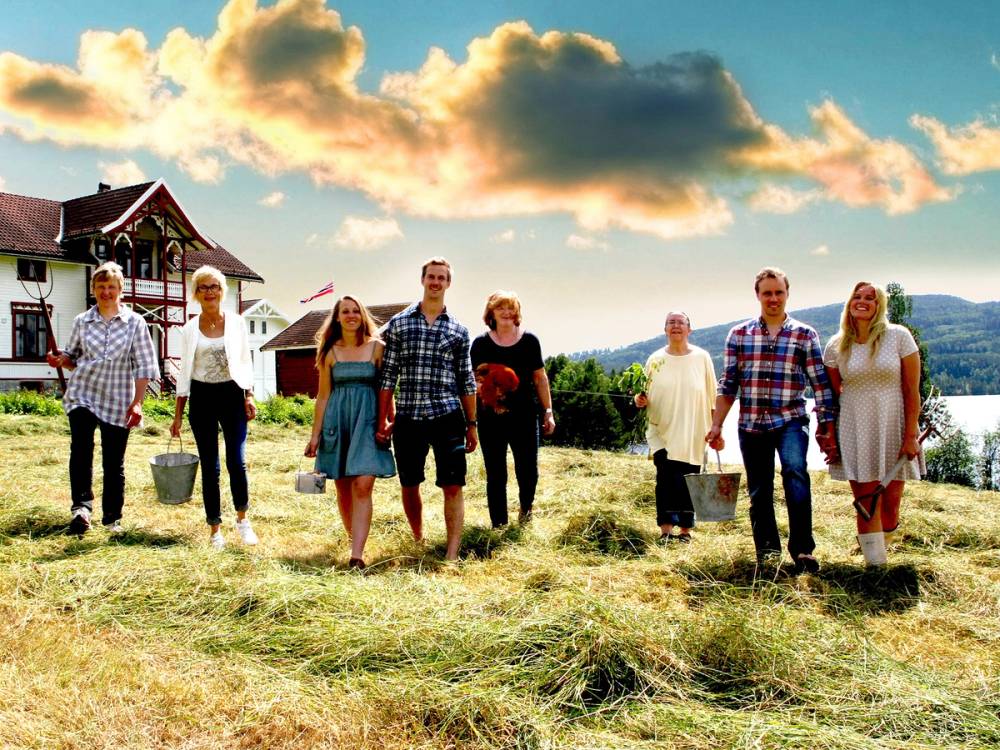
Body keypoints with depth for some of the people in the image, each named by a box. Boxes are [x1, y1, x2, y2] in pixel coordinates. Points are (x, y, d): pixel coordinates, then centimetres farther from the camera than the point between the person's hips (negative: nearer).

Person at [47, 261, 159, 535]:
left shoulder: (135, 322, 2)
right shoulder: (82, 322, 8)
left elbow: (144, 367, 0)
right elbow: (73, 357, 19)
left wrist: (137, 402, -8)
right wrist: (60, 360, -5)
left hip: (117, 401, -1)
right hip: (82, 395, 1)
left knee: (114, 460, 5)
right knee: (81, 446, -23)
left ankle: (112, 517, 19)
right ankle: (81, 506, -26)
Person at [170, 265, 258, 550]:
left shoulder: (236, 322, 4)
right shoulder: (190, 329, 5)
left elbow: (245, 362, 8)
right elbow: (185, 371, 8)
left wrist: (249, 396, -3)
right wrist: (177, 414, 5)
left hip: (232, 394, -1)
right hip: (202, 398, 1)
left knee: (237, 462, -9)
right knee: (210, 466, 3)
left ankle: (242, 518, 14)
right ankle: (215, 528, 14)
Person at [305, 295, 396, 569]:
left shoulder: (377, 348, 3)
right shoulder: (330, 352, 7)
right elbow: (323, 395, 9)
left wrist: (391, 422, -2)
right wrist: (315, 433, 6)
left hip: (367, 420, -2)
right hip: (337, 421, 2)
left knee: (362, 486, -14)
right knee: (343, 489, 7)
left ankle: (356, 554, -18)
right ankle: (355, 538, 27)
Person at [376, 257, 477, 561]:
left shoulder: (459, 330, 7)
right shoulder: (398, 323, 5)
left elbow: (467, 381, 9)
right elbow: (387, 375, 4)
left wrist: (472, 425, 7)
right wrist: (382, 421, 1)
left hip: (447, 417, 0)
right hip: (408, 418, 1)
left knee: (453, 486, -6)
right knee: (409, 486, 11)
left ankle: (452, 554, -1)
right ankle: (418, 541, 31)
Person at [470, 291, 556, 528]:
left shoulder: (529, 340, 3)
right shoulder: (481, 343, 1)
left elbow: (540, 377, 8)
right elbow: (471, 379, 7)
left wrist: (548, 411, 7)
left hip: (524, 417, 1)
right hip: (491, 418, 0)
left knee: (528, 471, 2)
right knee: (496, 475, 5)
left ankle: (526, 505, 34)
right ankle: (498, 525, 19)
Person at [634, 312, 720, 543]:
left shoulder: (702, 358, 4)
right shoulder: (656, 360, 5)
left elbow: (712, 398, 7)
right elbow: (648, 397, 13)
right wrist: (641, 401, -10)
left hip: (692, 436, 1)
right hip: (663, 433, 0)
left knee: (689, 484, 4)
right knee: (667, 478, -15)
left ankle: (685, 531, 16)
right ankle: (666, 531, -14)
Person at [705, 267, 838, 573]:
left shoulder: (805, 335, 4)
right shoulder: (738, 334, 7)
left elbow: (821, 385, 3)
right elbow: (728, 384, 8)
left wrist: (827, 430, -1)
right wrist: (716, 425, 3)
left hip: (790, 421, -2)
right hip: (751, 424, 2)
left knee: (795, 471, -27)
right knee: (759, 492, 7)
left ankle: (802, 550, -22)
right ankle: (767, 552, 23)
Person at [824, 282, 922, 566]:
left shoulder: (898, 336, -3)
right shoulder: (836, 346, 3)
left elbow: (912, 390, -4)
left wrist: (910, 435, -9)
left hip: (893, 430, 0)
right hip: (855, 433, 1)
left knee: (891, 502, 6)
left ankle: (880, 546, 32)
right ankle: (876, 564, 4)